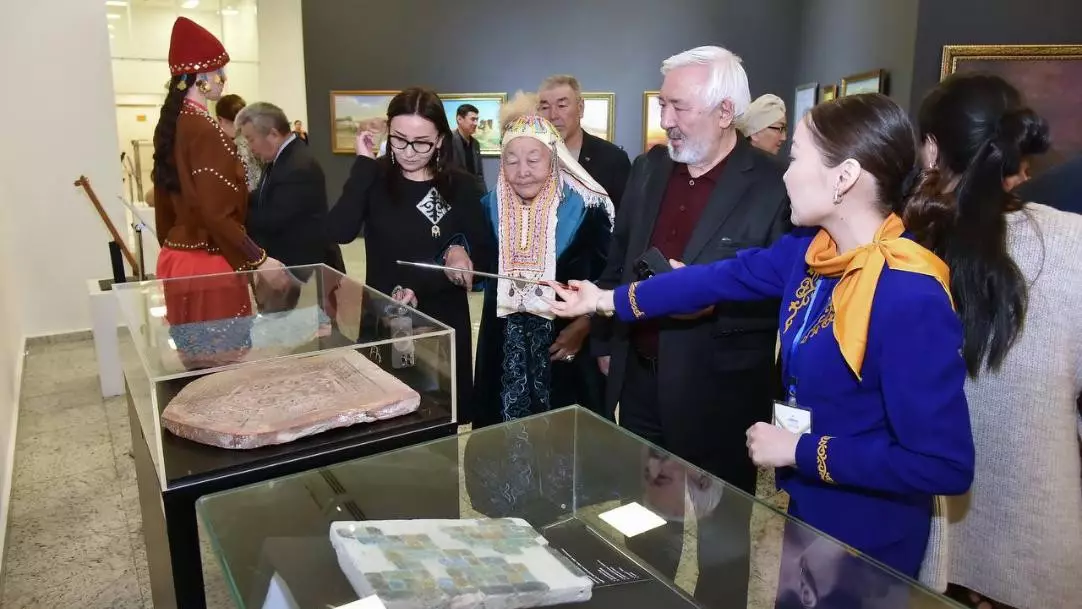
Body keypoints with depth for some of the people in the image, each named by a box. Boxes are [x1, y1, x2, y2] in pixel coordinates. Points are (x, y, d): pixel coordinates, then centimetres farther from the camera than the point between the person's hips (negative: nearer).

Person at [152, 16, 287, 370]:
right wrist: (260, 261, -14)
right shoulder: (204, 129, -17)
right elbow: (216, 214, -21)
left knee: (197, 368, 17)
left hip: (176, 260, 9)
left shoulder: (170, 124, 9)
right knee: (222, 368, 0)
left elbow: (166, 201, 15)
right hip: (208, 267, -9)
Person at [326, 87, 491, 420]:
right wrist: (363, 163, -19)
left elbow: (481, 254, -3)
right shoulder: (375, 179, -3)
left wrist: (416, 288, -13)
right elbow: (339, 232, -19)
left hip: (443, 323, 0)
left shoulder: (461, 186, -3)